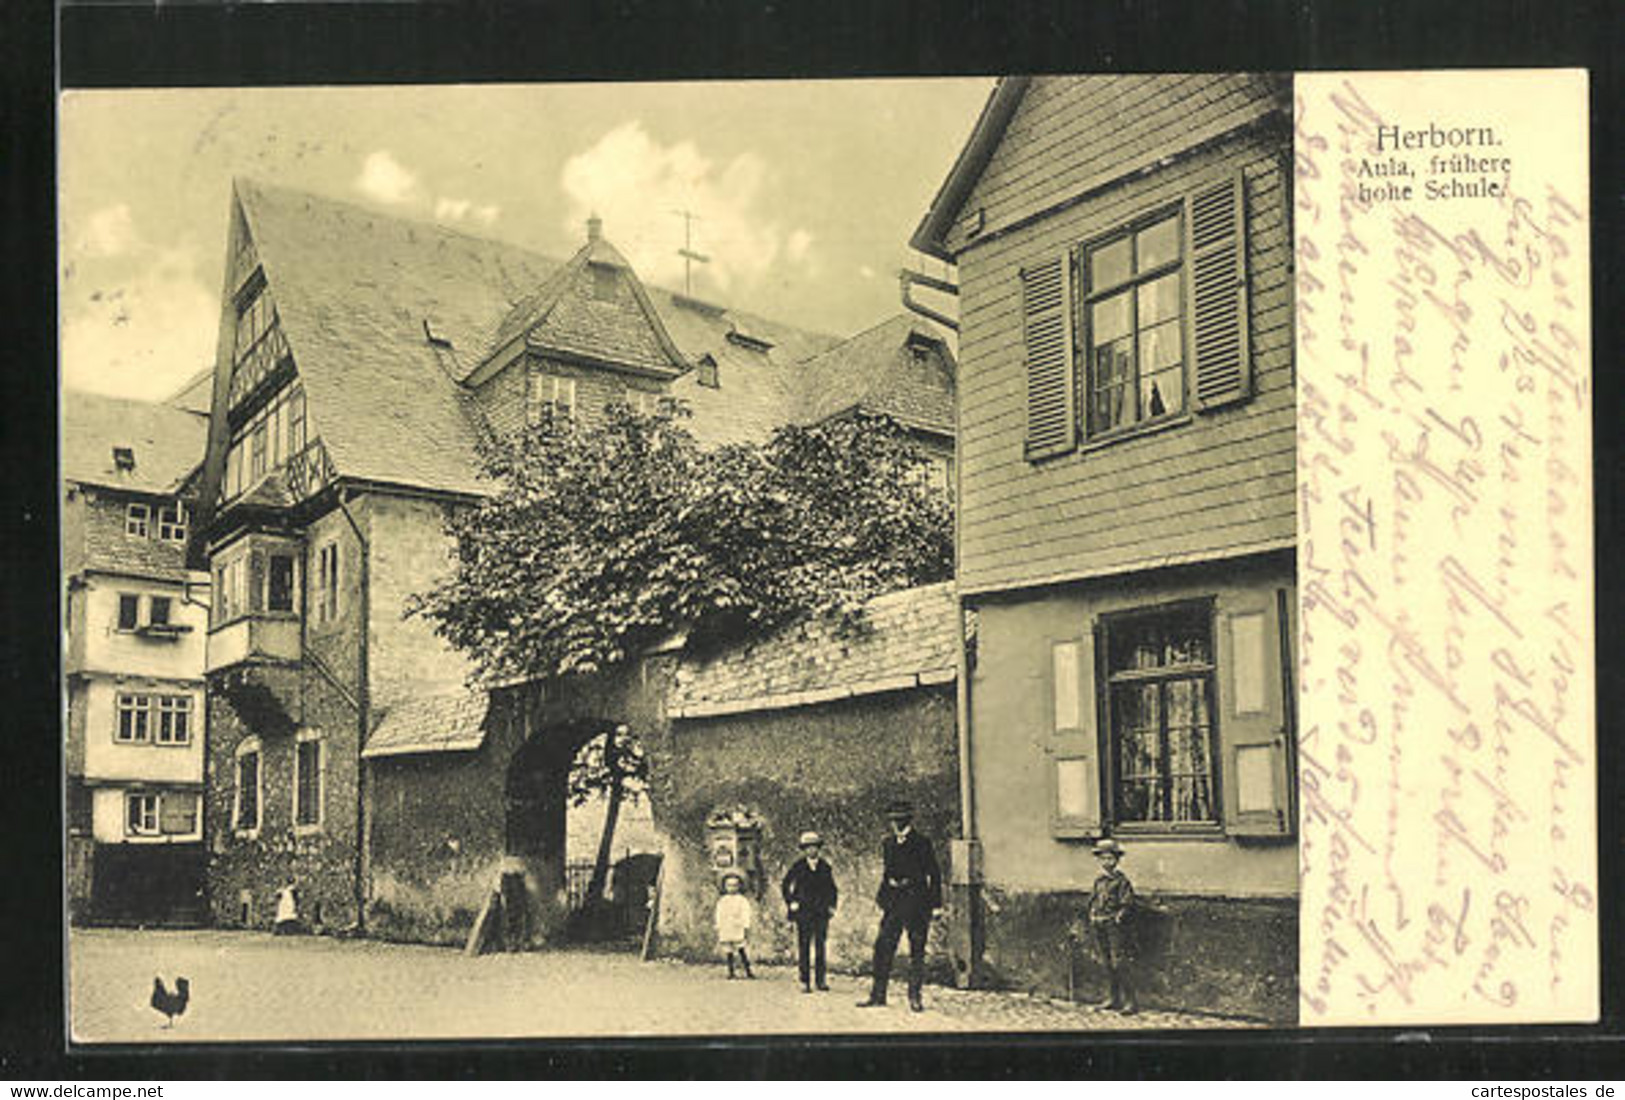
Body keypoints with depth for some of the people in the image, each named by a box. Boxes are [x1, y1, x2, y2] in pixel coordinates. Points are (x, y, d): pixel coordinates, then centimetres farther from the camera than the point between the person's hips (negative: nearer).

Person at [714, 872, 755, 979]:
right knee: (729, 952, 3)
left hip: (738, 930, -3)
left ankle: (748, 971, -6)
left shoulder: (743, 901, 3)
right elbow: (719, 917, 13)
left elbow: (746, 916, 1)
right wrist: (718, 931, 10)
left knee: (741, 950, -10)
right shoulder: (722, 901, 11)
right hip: (726, 932, 3)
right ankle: (731, 973, 9)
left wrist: (746, 930, -5)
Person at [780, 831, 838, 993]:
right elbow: (785, 885, 8)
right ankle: (804, 983, 0)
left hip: (822, 912, 2)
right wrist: (791, 902, 2)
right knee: (804, 947, -3)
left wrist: (831, 905, 10)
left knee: (820, 946, -1)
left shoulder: (825, 866, 8)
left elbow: (832, 888, 19)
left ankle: (821, 981, 3)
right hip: (803, 911, -2)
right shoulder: (798, 867, 2)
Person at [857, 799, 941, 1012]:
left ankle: (914, 997, 8)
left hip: (917, 901, -4)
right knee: (883, 947, 0)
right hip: (894, 902, 4)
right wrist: (882, 899, 10)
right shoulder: (888, 844, 11)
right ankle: (878, 994, 8)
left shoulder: (922, 844, -1)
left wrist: (935, 903, -5)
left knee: (917, 951, 0)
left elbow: (934, 874, 0)